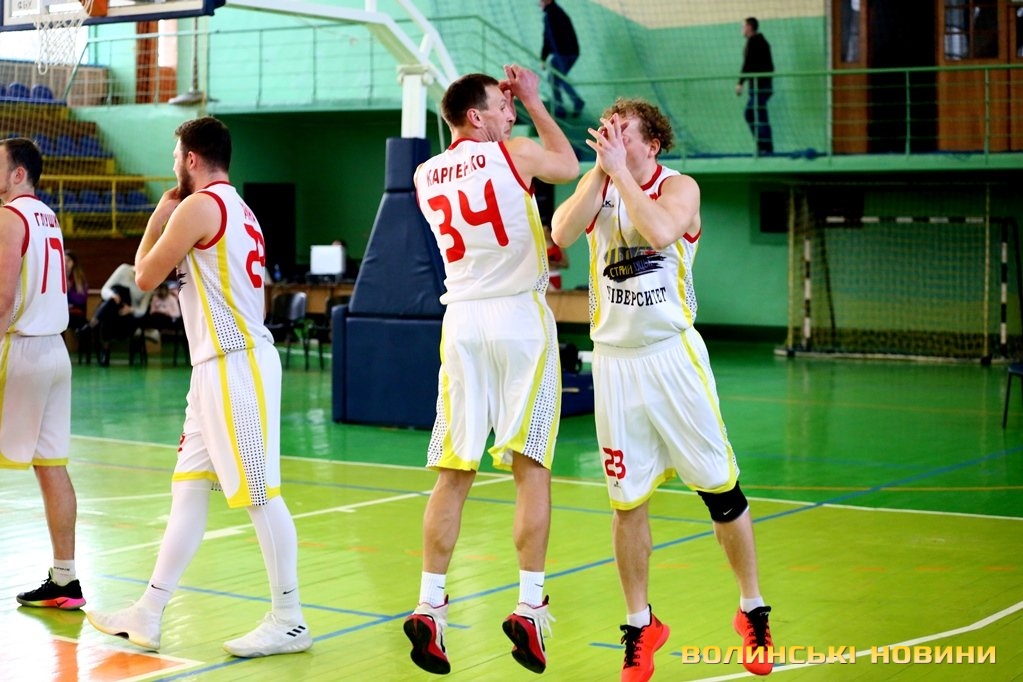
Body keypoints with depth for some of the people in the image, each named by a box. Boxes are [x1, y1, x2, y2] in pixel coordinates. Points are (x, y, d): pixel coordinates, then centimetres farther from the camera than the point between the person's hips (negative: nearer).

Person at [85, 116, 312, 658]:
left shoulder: (198, 206, -11)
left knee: (259, 493, -5)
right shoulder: (237, 208, 19)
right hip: (220, 365, 10)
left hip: (236, 364, -10)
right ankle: (148, 615, 16)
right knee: (188, 488, 11)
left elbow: (146, 277, -4)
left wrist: (160, 214, 8)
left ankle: (288, 622, 1)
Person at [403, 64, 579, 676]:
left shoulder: (426, 176, 10)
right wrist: (534, 101, 23)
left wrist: (510, 104, 29)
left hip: (462, 321, 4)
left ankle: (430, 606, 3)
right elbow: (570, 167, 17)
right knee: (531, 468, 0)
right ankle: (530, 607, -1)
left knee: (454, 473, 6)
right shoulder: (512, 153, -3)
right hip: (521, 316, -4)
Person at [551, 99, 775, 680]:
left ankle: (754, 613, 18)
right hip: (615, 361, 2)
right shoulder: (597, 185, 7)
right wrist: (600, 171, -13)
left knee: (721, 489, 2)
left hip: (674, 354, -2)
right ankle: (640, 626, 19)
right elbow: (563, 233, -13)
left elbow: (660, 230, -24)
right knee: (628, 502, 5)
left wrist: (620, 170, -18)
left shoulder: (679, 186, -2)